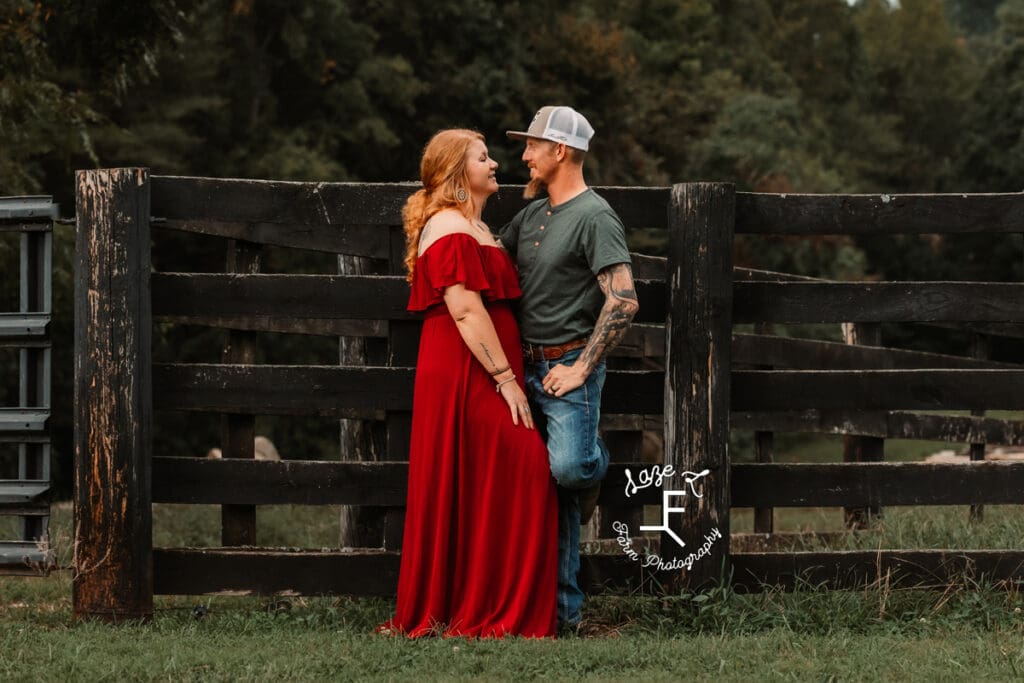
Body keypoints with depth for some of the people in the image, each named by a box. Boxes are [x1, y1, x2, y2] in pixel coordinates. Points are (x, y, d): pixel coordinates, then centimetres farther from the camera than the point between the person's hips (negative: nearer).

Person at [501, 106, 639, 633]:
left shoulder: (594, 218, -10)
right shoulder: (531, 215, 15)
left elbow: (623, 300, -18)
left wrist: (581, 369, -19)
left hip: (569, 366, -7)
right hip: (529, 368, 7)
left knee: (568, 467, -27)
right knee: (549, 489, 5)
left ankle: (596, 465, 10)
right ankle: (564, 609, 8)